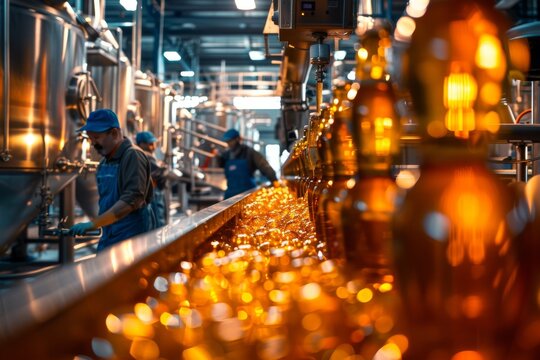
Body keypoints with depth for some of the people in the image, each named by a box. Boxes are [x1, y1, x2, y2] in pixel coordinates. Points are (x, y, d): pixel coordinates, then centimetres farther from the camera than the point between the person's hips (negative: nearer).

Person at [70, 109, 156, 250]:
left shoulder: (133, 156, -12)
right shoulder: (104, 162, 15)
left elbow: (132, 200, -22)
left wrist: (93, 223, -24)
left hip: (130, 239, -8)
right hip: (108, 239, 8)